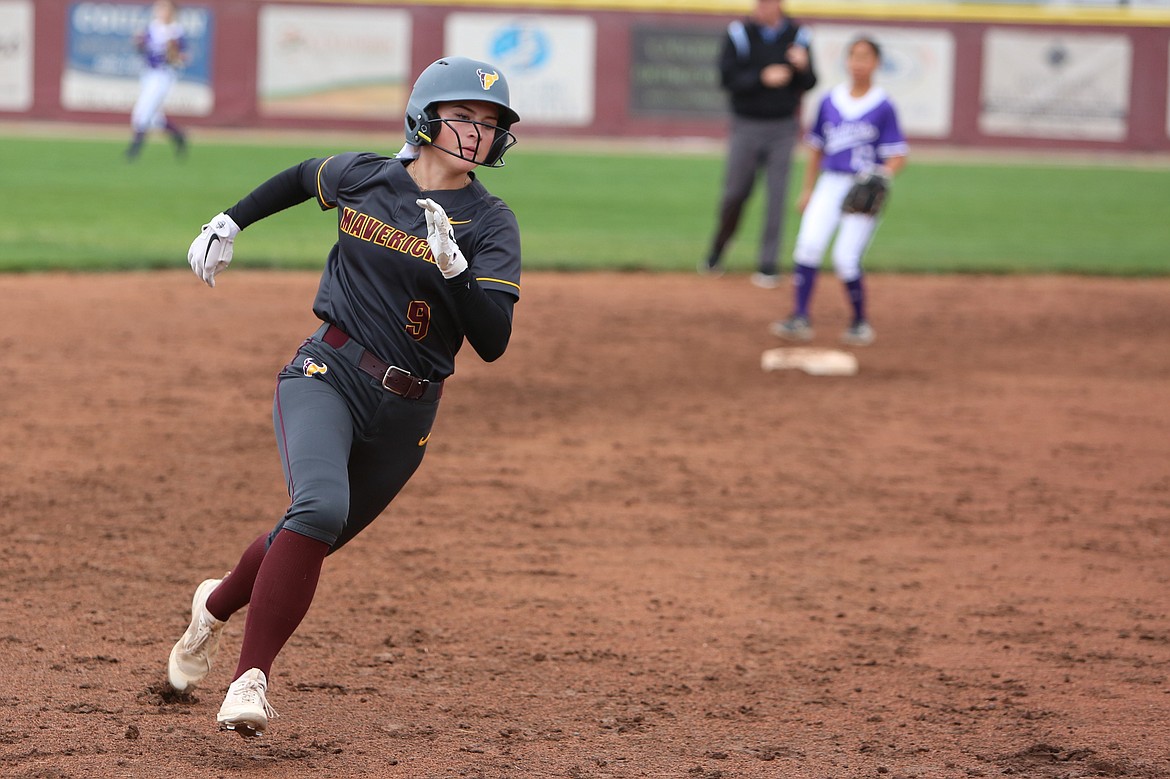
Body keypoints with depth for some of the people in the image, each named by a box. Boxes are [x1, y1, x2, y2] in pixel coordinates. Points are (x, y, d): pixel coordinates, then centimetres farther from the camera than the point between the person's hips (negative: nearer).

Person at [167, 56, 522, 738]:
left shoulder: (490, 224, -5)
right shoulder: (362, 177, 0)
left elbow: (492, 342, -16)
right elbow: (304, 177, 25)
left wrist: (452, 264, -29)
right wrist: (230, 222, 22)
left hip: (406, 412, 2)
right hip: (329, 375, -2)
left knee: (313, 537, 13)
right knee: (321, 505, -29)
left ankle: (219, 603, 46)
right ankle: (251, 678, -29)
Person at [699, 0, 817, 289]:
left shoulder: (797, 35, 1)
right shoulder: (739, 33, -5)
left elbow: (809, 84, 3)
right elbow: (727, 78, -11)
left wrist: (802, 67, -19)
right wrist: (763, 78, -23)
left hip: (782, 128, 1)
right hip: (746, 126, -1)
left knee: (777, 197, -2)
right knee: (735, 193, 3)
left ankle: (768, 265, 3)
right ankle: (716, 254, 24)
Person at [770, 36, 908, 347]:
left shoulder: (883, 107, -3)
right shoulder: (829, 102, 9)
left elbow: (898, 155, -3)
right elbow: (816, 146, 19)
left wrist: (883, 174, -23)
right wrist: (807, 189, 18)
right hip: (830, 184, 4)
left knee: (846, 258, -11)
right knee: (808, 245, -16)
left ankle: (860, 322, 10)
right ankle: (799, 319, -13)